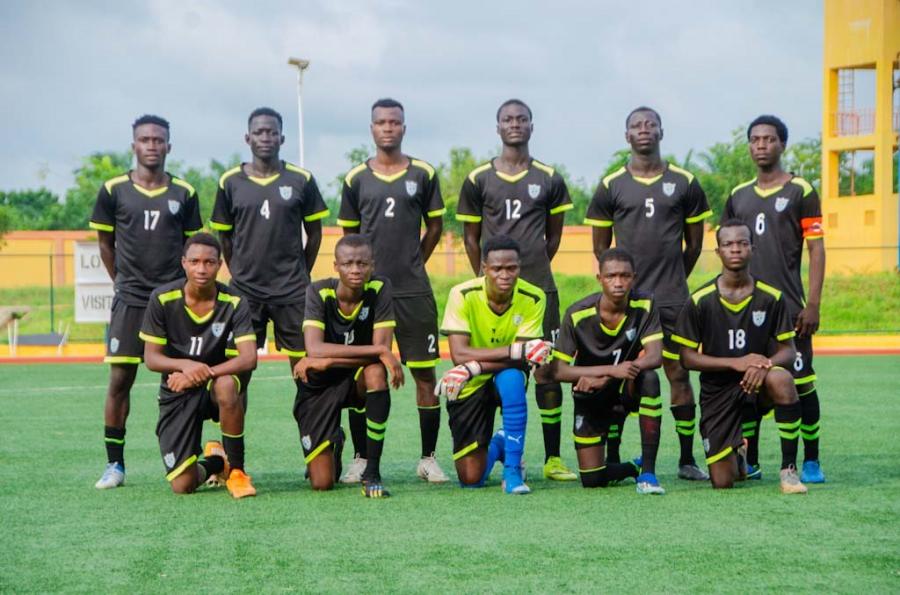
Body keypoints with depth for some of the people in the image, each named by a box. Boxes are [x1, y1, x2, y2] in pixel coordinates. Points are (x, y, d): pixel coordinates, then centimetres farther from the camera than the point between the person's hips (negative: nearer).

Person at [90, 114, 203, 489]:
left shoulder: (184, 194, 5)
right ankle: (115, 465, 5)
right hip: (130, 300, -1)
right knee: (119, 380, -3)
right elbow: (105, 244, 11)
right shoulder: (114, 191, 2)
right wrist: (124, 283, 12)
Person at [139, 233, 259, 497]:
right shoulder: (163, 299, -11)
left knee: (227, 385, -40)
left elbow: (249, 359, -22)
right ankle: (215, 463, 27)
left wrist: (202, 373, -35)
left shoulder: (233, 303, -12)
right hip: (176, 393, 1)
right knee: (182, 486, -13)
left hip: (213, 387, 0)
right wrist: (186, 365, -31)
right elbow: (151, 357, -10)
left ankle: (236, 470, -18)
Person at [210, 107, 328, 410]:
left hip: (292, 291, 0)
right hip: (244, 290, 1)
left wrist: (301, 275, 8)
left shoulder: (301, 180, 1)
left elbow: (314, 233, 9)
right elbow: (225, 237, 11)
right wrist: (241, 274, 10)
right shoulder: (230, 182, 3)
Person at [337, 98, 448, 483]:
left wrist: (411, 264, 10)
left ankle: (428, 458, 8)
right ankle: (361, 458, 10)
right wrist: (368, 271, 9)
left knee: (424, 374, 0)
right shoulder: (356, 179, 6)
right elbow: (349, 234, 13)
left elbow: (435, 227, 12)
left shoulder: (423, 175, 4)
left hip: (414, 292, 0)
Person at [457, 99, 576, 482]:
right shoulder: (478, 180, 5)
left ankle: (553, 458, 1)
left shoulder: (549, 179, 7)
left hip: (539, 288, 0)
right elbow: (471, 238, 12)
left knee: (547, 369, -2)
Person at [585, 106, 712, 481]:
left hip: (672, 299, 0)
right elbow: (600, 247, 11)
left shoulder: (684, 184, 6)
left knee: (678, 374, 1)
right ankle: (611, 457, 6)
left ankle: (687, 459, 8)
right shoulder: (611, 186, 4)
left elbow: (694, 244, 14)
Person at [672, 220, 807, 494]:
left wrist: (764, 365, -24)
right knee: (723, 482, -8)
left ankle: (789, 469, -23)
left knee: (781, 379, -37)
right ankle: (737, 451, 32)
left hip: (756, 386, 0)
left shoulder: (771, 298, -5)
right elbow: (687, 358, -7)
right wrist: (736, 362, -20)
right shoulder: (700, 301, -8)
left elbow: (787, 350, -1)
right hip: (717, 392, 0)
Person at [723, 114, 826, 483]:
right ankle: (749, 462, 12)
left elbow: (816, 249, -3)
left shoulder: (800, 192, 0)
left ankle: (811, 461, 6)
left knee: (801, 382, -3)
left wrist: (813, 304, -10)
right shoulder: (738, 196, 13)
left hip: (789, 307, -4)